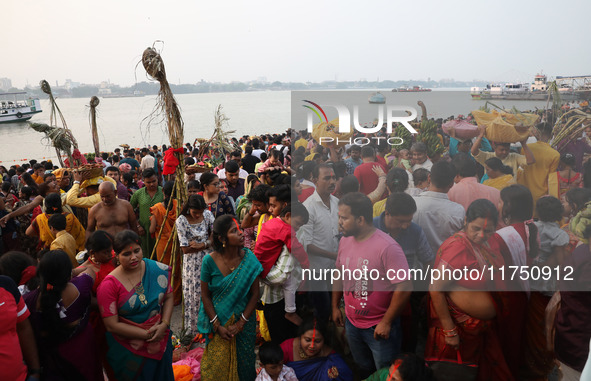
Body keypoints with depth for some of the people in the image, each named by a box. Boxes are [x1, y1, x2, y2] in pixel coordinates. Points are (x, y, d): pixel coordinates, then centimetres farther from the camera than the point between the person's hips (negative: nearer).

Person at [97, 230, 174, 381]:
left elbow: (168, 297, -1)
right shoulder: (109, 285, -20)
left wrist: (165, 324, -16)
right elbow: (112, 325, -19)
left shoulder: (157, 269, -11)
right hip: (128, 350, -3)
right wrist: (146, 334, -20)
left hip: (160, 341, 3)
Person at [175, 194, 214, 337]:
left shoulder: (207, 214, -3)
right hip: (192, 263, -3)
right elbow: (185, 249, -16)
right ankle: (194, 329, 20)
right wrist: (207, 243, -12)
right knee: (193, 295, 6)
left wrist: (201, 244, -15)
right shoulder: (181, 221, -15)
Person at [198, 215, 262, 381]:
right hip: (218, 320, -1)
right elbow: (205, 296, -6)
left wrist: (241, 323, -11)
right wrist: (217, 325, -10)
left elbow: (255, 294, -8)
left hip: (244, 320, 1)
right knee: (218, 367, 12)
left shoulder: (249, 258, -12)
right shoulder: (210, 261, -14)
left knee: (243, 364, 15)